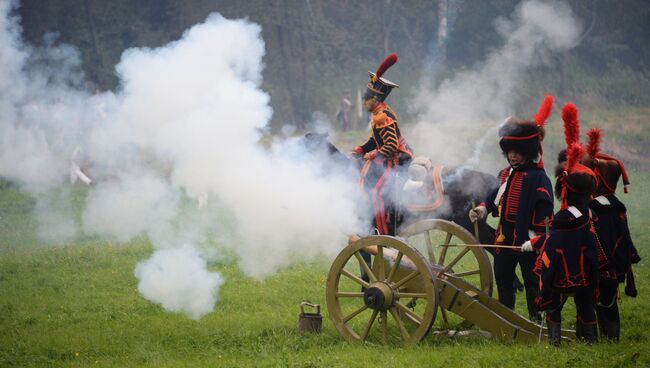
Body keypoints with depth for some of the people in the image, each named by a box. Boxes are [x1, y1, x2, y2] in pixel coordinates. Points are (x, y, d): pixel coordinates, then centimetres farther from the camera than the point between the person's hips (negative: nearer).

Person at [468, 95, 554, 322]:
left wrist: (536, 237, -24)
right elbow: (497, 195, 23)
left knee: (531, 278, 0)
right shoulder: (506, 174, 12)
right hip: (505, 235, 8)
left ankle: (535, 319, 8)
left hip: (527, 237, -8)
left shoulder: (537, 177, -13)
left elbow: (544, 210, -19)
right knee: (502, 277, 15)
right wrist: (483, 209, 4)